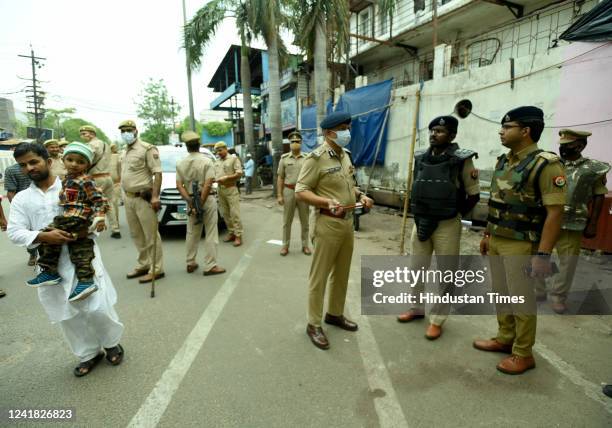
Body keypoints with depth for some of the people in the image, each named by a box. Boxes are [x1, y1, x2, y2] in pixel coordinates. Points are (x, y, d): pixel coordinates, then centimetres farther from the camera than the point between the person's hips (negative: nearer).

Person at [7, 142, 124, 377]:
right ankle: (88, 354, 31)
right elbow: (14, 233, -1)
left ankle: (112, 343, 24)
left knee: (98, 308, -4)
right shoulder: (21, 198, 8)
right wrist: (44, 237, -17)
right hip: (51, 265, 3)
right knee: (68, 316, 11)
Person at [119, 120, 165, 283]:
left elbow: (157, 173, -15)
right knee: (136, 235, 13)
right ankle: (144, 265, 25)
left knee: (151, 235, -5)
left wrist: (155, 196, -23)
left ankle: (156, 269, 1)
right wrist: (126, 195, 17)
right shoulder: (126, 152, 18)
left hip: (143, 198, -9)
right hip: (129, 198, 9)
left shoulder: (147, 148, -8)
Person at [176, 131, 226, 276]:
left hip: (191, 200, 5)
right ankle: (210, 266, -1)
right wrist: (201, 202, -16)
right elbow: (208, 184, -18)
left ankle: (190, 263, 23)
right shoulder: (206, 161, -9)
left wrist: (190, 201, -8)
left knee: (192, 233, 16)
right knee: (210, 234, -1)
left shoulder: (181, 163, 5)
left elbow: (179, 185, -2)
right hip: (207, 200, -5)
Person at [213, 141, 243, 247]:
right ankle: (231, 233, 16)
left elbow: (239, 174, -8)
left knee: (234, 213, -8)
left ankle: (238, 235, -6)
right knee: (225, 213, 6)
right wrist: (214, 179, -4)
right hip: (220, 189, 6)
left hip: (231, 189, -6)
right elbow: (214, 174, 19)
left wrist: (226, 178, -17)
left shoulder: (234, 159, 1)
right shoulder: (217, 162, 19)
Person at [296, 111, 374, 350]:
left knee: (341, 274, 18)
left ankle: (335, 314, 37)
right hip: (328, 224, -8)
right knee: (319, 276, 4)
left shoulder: (345, 156, 12)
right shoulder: (316, 158, -13)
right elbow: (300, 192, -15)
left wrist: (360, 195, 3)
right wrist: (327, 202, -28)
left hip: (348, 222, 8)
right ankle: (314, 325, 19)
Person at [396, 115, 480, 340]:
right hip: (420, 223, 5)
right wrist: (418, 215, 10)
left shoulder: (461, 160, -9)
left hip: (447, 226, -5)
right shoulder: (420, 159, 4)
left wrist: (456, 215, -1)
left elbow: (474, 194, -2)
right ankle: (417, 308, 34)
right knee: (416, 269, 15)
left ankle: (437, 319, 20)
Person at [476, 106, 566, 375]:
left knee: (521, 299, 5)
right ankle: (505, 339, 34)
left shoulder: (546, 164, -15)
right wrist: (487, 235, 17)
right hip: (496, 241, 8)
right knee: (501, 294, 17)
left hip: (520, 245, -7)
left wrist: (543, 254, -22)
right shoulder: (503, 162, 9)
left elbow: (555, 213, -19)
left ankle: (523, 354, 21)